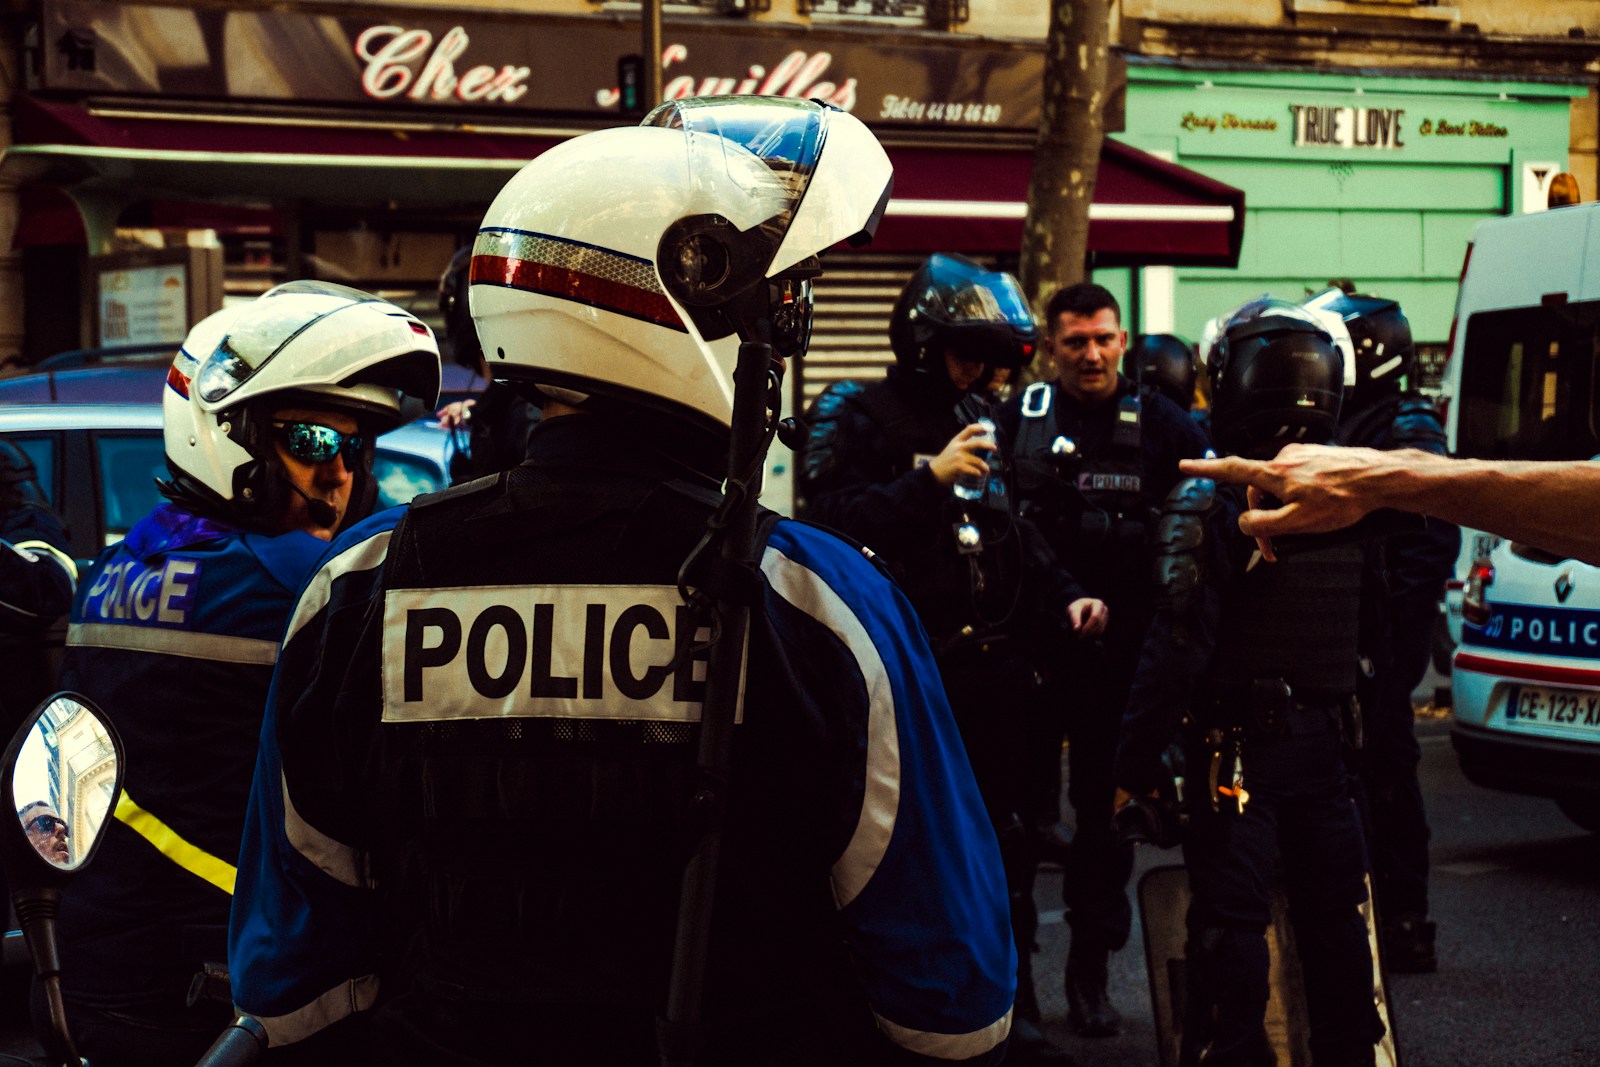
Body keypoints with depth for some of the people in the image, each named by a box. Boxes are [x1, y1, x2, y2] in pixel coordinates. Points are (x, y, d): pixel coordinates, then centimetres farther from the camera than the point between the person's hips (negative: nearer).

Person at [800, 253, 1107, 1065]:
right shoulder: (857, 417, -5)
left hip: (994, 665, 6)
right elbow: (830, 520, -20)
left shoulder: (983, 419, 15)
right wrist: (928, 477, -22)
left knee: (1005, 844, 13)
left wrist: (1064, 597, 10)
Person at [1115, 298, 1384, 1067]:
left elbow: (1177, 645, -16)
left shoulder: (1208, 502, -13)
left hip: (1237, 746, -6)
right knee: (1333, 915, 15)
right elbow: (1374, 628, 12)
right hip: (1325, 737, 6)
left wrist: (1137, 761, -12)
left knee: (1231, 921, -2)